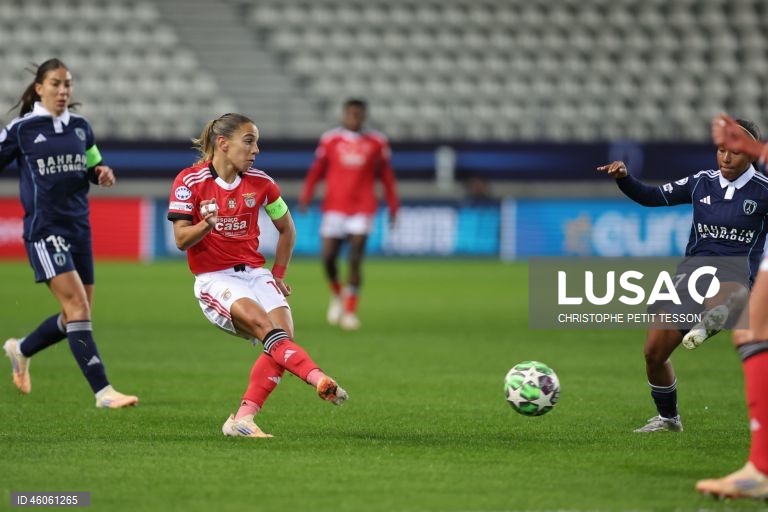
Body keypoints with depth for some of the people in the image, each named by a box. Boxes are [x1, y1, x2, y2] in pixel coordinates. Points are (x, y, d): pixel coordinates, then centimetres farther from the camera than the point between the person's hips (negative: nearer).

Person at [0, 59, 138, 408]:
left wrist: (102, 174, -1)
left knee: (77, 315, 10)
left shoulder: (80, 127, 9)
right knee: (77, 305, -17)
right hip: (44, 230, -6)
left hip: (79, 228, 6)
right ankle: (103, 392, -18)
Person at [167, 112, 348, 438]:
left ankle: (242, 419, -19)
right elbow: (181, 240, -10)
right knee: (262, 323, -30)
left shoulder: (260, 183, 4)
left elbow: (287, 230, 18)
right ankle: (318, 380, -44)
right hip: (213, 278, -4)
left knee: (283, 332, -20)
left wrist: (278, 274, 14)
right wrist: (207, 223, -29)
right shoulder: (190, 181, -6)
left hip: (254, 273, 4)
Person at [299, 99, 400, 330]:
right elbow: (317, 170, 8)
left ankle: (350, 310, -5)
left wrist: (393, 204, 11)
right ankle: (337, 294, 24)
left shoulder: (376, 142, 6)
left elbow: (386, 175, 13)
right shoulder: (330, 140, 5)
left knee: (355, 259, -11)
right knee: (328, 257, -6)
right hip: (335, 206, 1)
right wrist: (306, 196, -3)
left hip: (363, 209, -1)